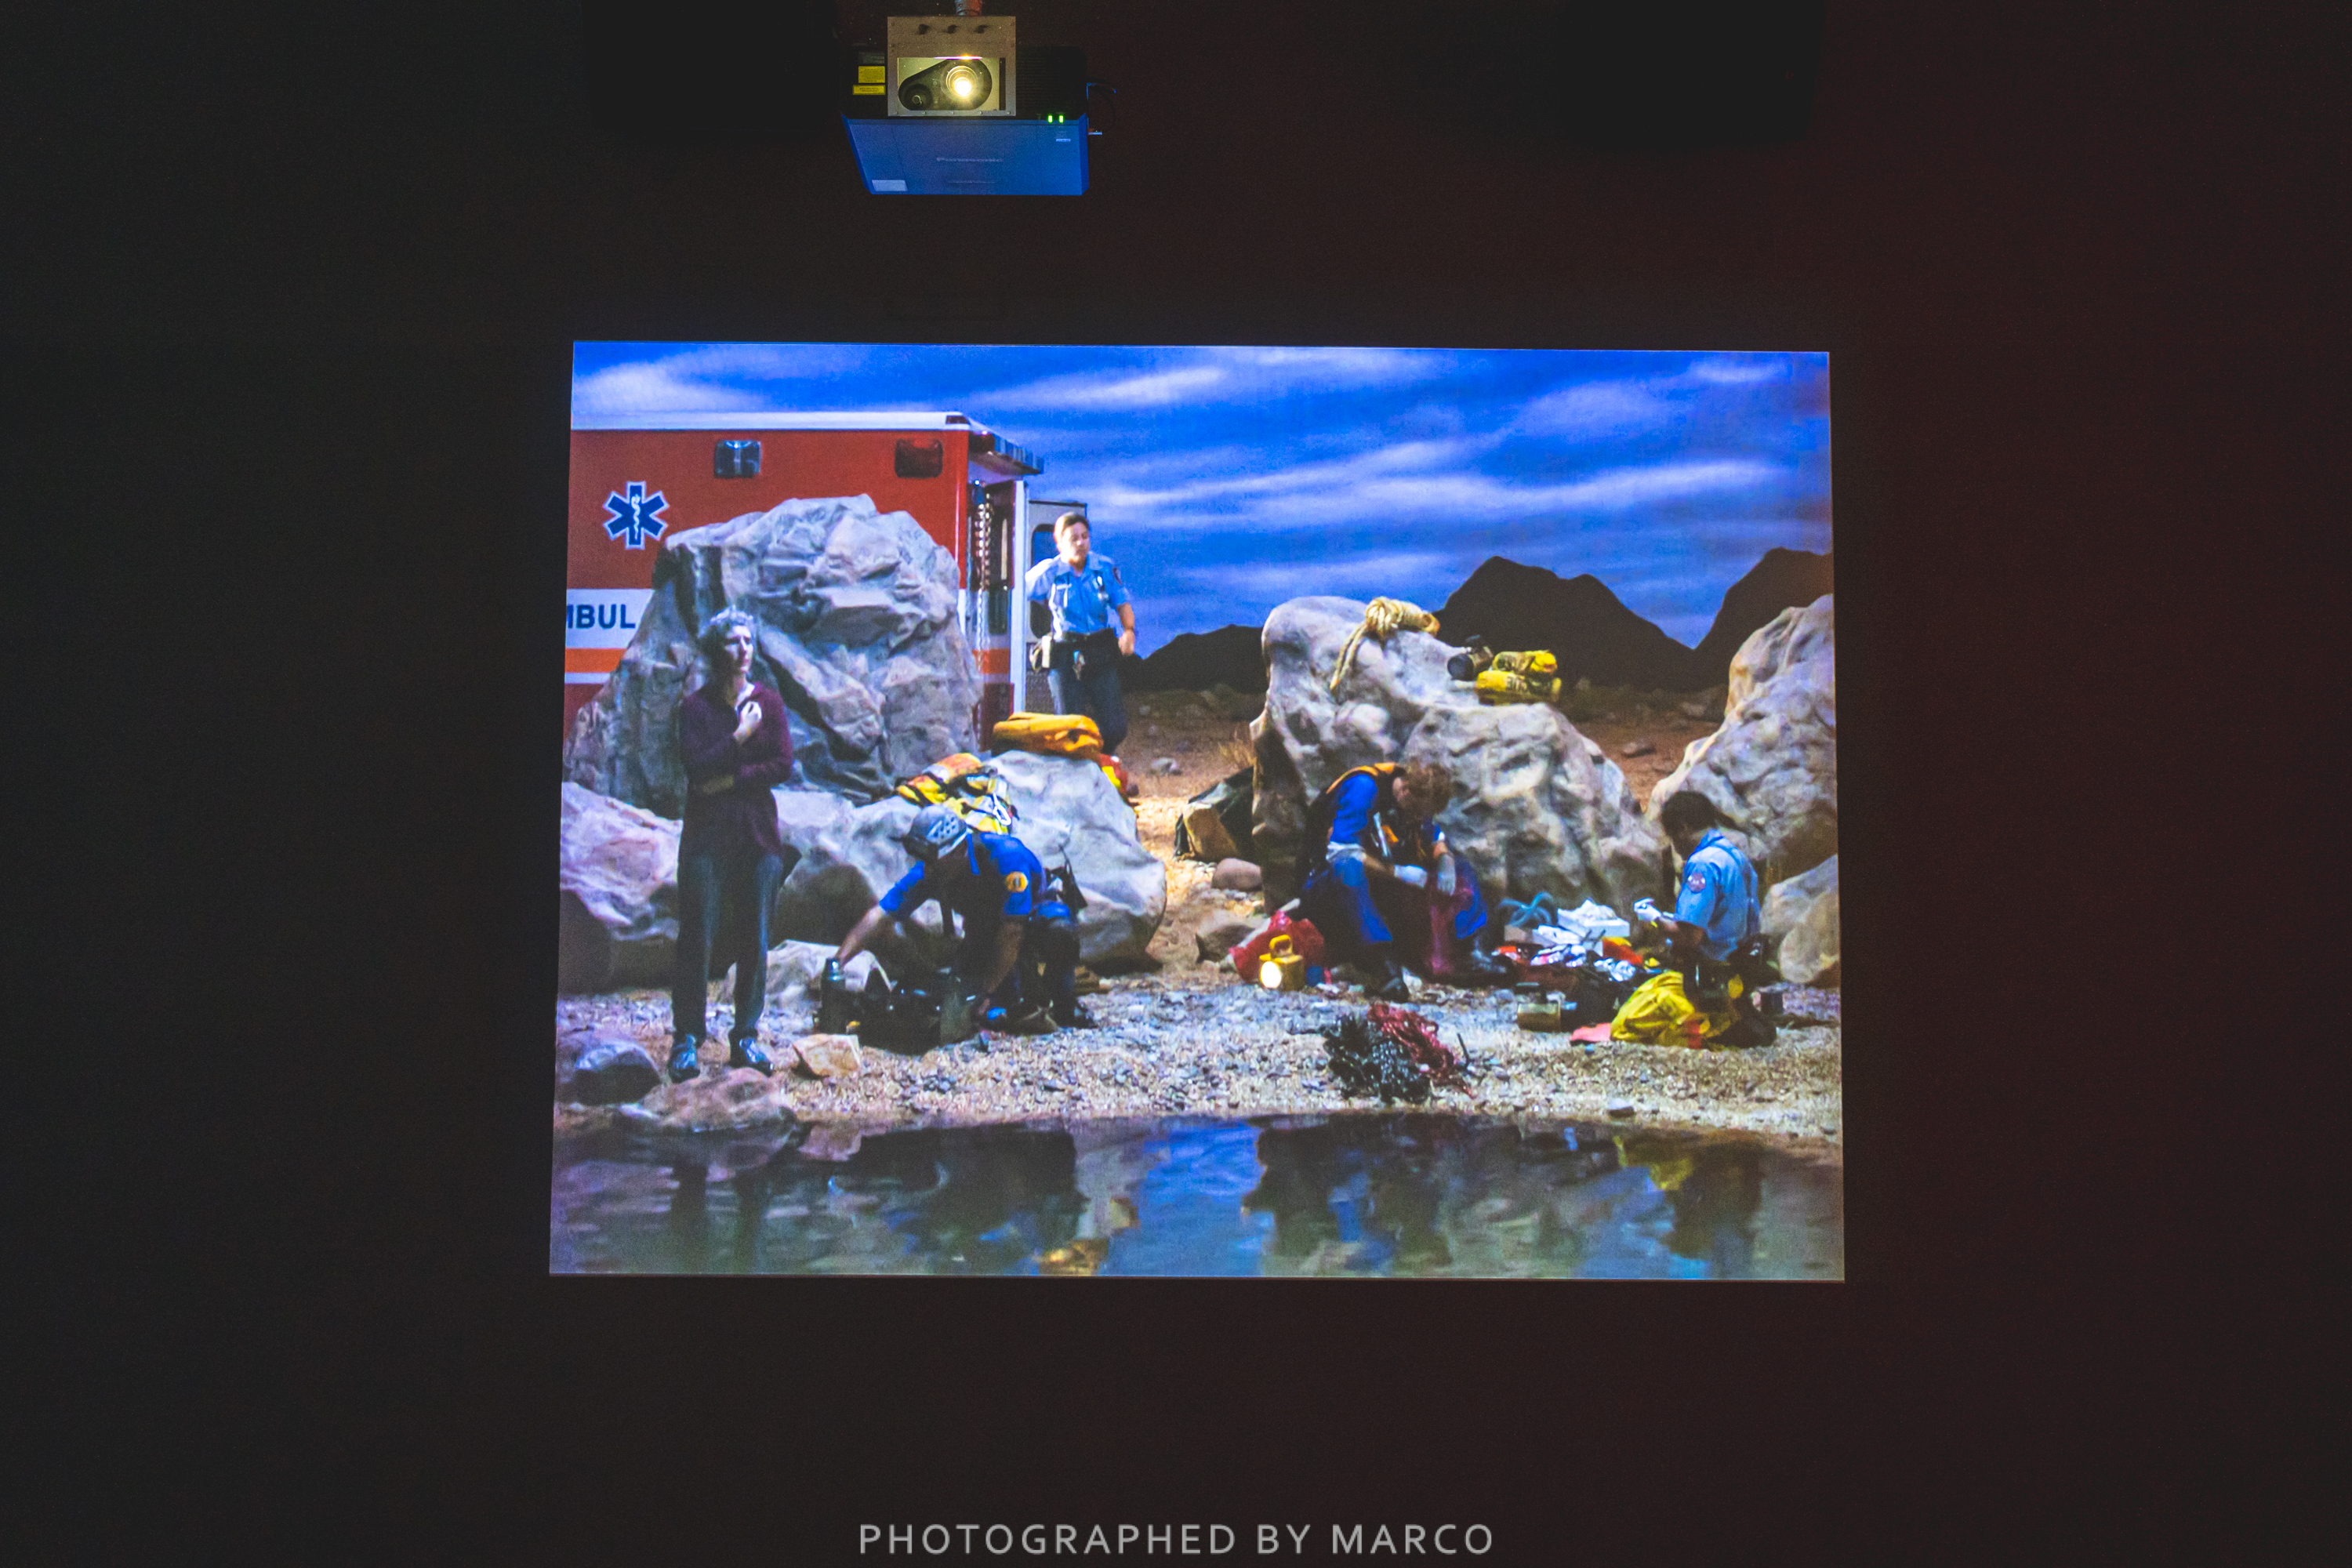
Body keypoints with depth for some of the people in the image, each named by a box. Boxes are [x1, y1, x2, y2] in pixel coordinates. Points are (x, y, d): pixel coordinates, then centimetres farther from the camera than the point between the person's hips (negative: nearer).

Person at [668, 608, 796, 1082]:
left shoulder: (768, 701, 8)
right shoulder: (695, 706, 1)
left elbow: (783, 765, -2)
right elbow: (698, 768, -11)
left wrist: (730, 780, -10)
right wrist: (740, 737, -11)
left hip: (758, 833, 3)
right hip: (708, 834, -2)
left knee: (754, 939, 3)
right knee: (697, 937, -5)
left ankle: (746, 1037, 12)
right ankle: (686, 1039, 0)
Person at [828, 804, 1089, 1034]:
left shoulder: (1005, 856, -38)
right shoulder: (929, 872, -24)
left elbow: (1011, 932, -36)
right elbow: (879, 915, -23)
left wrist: (988, 991, -36)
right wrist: (837, 962, -35)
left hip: (1036, 909, -6)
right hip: (985, 928, 6)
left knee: (1057, 931, -38)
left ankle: (1064, 1005, -15)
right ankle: (1028, 1002, 11)